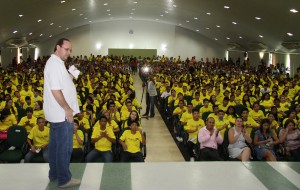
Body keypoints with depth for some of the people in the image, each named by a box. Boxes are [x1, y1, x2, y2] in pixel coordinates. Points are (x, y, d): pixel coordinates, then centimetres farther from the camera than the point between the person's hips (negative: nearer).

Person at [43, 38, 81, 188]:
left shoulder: (55, 62, 13)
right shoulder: (55, 64, -19)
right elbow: (56, 90, -24)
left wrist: (70, 77, 6)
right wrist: (68, 109, -19)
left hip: (56, 113, 11)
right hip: (62, 114, -11)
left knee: (55, 144, 18)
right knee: (65, 147, -1)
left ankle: (54, 174, 30)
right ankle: (64, 179, 10)